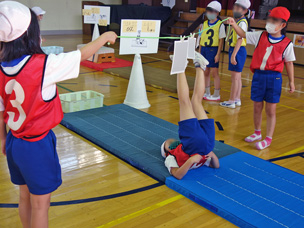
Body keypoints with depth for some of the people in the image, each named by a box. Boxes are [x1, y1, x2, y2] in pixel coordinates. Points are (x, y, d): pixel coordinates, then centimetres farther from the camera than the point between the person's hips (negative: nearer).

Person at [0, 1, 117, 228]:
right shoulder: (43, 65, -23)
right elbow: (83, 54, -11)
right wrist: (106, 37, 7)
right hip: (37, 145, -6)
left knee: (25, 198, 24)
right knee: (40, 204, 10)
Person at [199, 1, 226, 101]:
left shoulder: (220, 25, -5)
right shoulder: (205, 23, 11)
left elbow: (221, 40, -8)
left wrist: (218, 54, -13)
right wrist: (200, 52, 12)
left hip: (213, 50, -6)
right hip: (204, 49, 6)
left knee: (214, 73, -1)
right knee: (205, 72, 11)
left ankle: (216, 95, 7)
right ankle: (207, 93, 23)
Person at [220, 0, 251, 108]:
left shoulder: (242, 22, -14)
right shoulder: (238, 21, 15)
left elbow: (240, 40, -21)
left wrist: (233, 55, -25)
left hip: (238, 51, -10)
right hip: (235, 50, 10)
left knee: (235, 77, -4)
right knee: (237, 77, 14)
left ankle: (231, 101, 2)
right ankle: (237, 99, 23)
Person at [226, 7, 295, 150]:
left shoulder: (287, 44, -4)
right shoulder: (260, 36, 3)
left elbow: (289, 63, 2)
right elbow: (243, 35, 8)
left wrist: (291, 81, 6)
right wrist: (234, 24, -10)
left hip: (274, 78, -3)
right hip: (258, 75, 3)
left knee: (270, 110, 2)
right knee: (257, 107, 13)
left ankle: (268, 139, 14)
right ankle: (257, 133, 33)